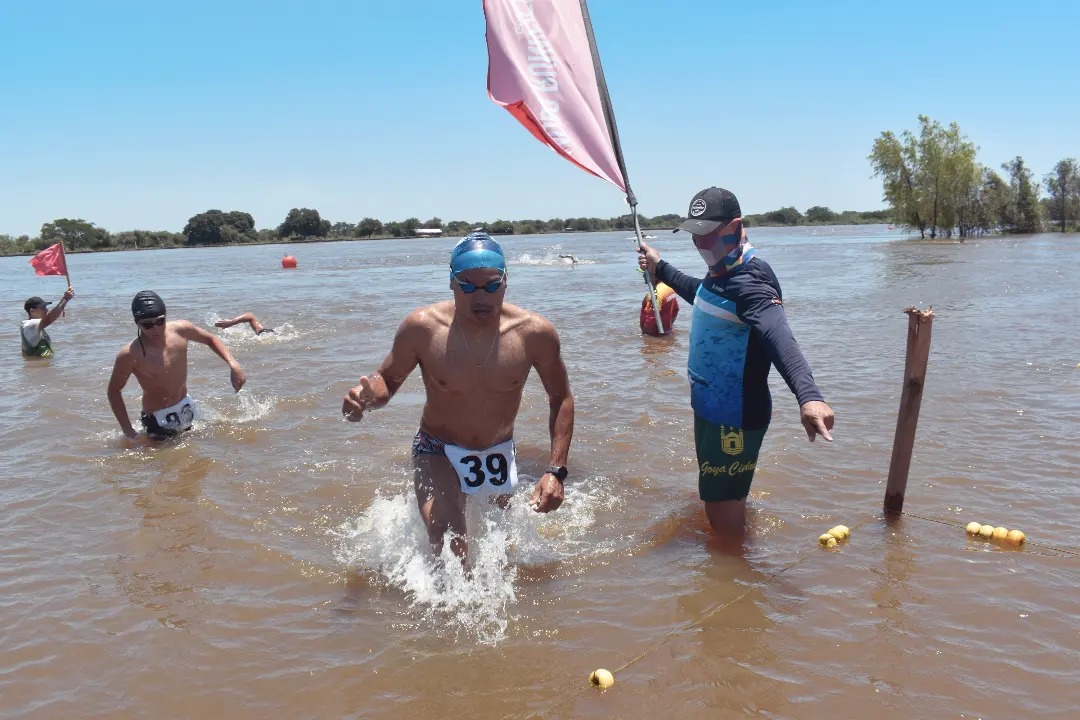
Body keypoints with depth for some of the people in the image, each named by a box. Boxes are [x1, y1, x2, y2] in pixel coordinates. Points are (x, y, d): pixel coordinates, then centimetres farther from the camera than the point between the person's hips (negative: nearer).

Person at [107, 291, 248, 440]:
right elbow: (114, 391, -14)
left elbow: (210, 339, 3)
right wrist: (128, 431, -17)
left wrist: (233, 364, -9)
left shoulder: (180, 330, -16)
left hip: (185, 406, 5)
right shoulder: (129, 355, -27)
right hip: (158, 418, -5)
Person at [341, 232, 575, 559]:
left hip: (499, 455, 3)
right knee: (449, 549, -28)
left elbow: (561, 399, -6)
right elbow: (387, 380, -6)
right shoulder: (422, 327, -22)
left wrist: (556, 471, -14)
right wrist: (368, 397, -31)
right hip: (438, 452, -3)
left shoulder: (534, 333, -19)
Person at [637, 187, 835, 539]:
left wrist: (808, 395, -61)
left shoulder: (748, 282, -27)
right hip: (711, 407, 11)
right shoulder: (722, 272, 5)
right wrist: (660, 269, 36)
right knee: (718, 499, 29)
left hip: (735, 416, -11)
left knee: (723, 510, -2)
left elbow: (778, 337, -45)